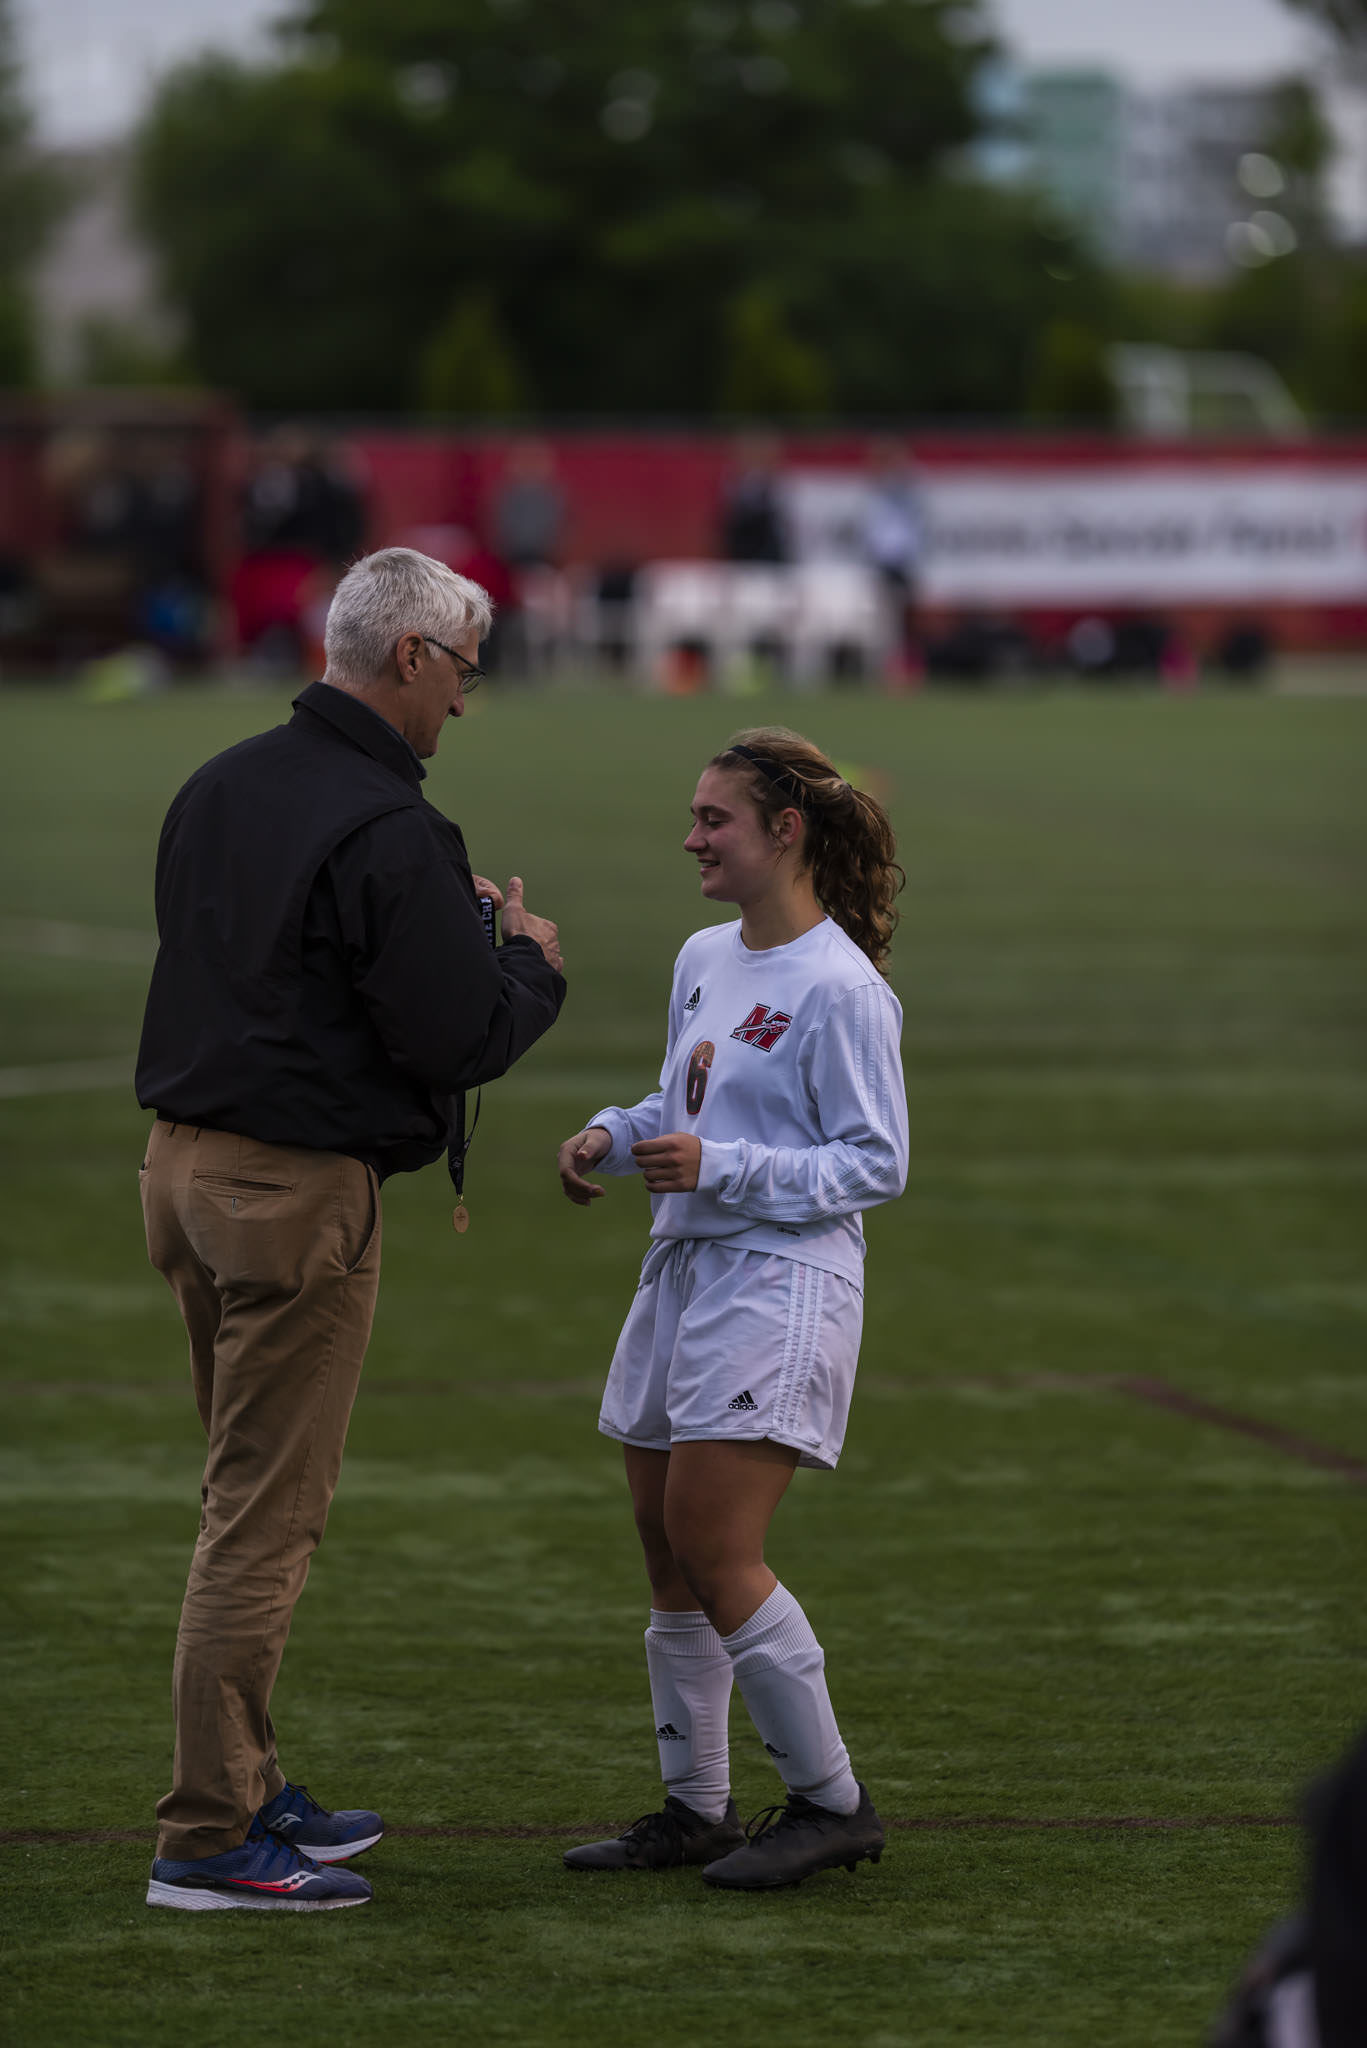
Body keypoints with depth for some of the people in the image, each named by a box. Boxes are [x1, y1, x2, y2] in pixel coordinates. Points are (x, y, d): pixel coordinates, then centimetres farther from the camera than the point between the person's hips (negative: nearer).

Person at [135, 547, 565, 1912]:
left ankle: (245, 1789, 26)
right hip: (297, 1188, -9)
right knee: (265, 1516, -5)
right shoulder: (387, 833, -18)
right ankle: (208, 1839, -4)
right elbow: (458, 1040, -18)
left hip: (185, 1167, 9)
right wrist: (530, 966, 2)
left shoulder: (220, 788, 10)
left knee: (250, 1496, 18)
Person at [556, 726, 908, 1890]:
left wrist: (718, 1168, -20)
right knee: (666, 1546, 9)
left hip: (781, 1289, -9)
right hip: (684, 1271, 9)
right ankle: (694, 1808, 20)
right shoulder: (705, 960, 13)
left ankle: (833, 1804, -1)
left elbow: (877, 1162, -13)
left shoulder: (840, 988, -13)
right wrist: (615, 1139, 5)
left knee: (716, 1553, -12)